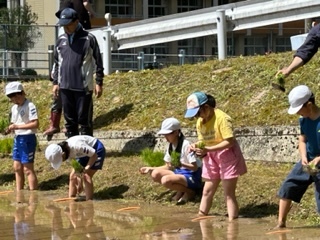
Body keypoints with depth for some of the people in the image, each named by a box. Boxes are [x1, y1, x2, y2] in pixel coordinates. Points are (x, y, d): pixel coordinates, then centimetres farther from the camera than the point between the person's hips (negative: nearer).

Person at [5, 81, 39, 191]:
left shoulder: (29, 106, -15)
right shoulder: (14, 108, 12)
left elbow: (35, 124, -21)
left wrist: (17, 126, -22)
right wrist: (11, 128, -4)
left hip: (27, 138, -9)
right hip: (17, 139, 9)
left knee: (28, 169, -6)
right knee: (17, 168, 11)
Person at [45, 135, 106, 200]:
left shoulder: (77, 146, -39)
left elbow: (94, 155, -29)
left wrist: (86, 169, -32)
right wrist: (79, 180, -11)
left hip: (96, 150, -7)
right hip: (85, 153, 8)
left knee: (86, 177, -19)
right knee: (72, 176, 1)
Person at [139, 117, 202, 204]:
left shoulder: (185, 145, -19)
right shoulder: (170, 146, 5)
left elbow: (195, 167, -19)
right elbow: (168, 166, 12)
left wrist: (181, 164, -36)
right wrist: (150, 169, 3)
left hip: (192, 176, -8)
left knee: (166, 180, -32)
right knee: (155, 174, -13)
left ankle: (189, 191, -8)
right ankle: (181, 190, -1)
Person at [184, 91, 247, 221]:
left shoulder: (221, 118, -21)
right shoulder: (200, 122, 3)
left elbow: (230, 141, -25)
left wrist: (207, 149, -30)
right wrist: (196, 145, -12)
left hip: (227, 156, -7)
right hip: (211, 158, 7)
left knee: (229, 194, -4)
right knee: (207, 191, 9)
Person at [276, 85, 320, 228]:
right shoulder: (303, 120, -2)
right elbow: (302, 140, 6)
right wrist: (303, 157, -12)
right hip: (308, 161, 7)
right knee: (287, 188, 5)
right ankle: (281, 223, 15)